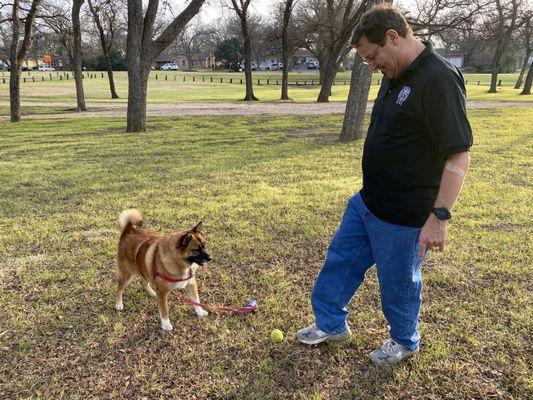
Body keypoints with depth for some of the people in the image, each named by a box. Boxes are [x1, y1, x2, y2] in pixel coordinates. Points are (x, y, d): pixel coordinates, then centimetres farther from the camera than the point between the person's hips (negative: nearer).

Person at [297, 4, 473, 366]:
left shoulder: (439, 79, -22)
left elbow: (459, 154, -25)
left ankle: (405, 342, 39)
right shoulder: (395, 76, 6)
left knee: (399, 282, 11)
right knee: (341, 259, 19)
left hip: (402, 216, -9)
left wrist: (440, 215, -27)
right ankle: (331, 324, 39)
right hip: (366, 201, 9)